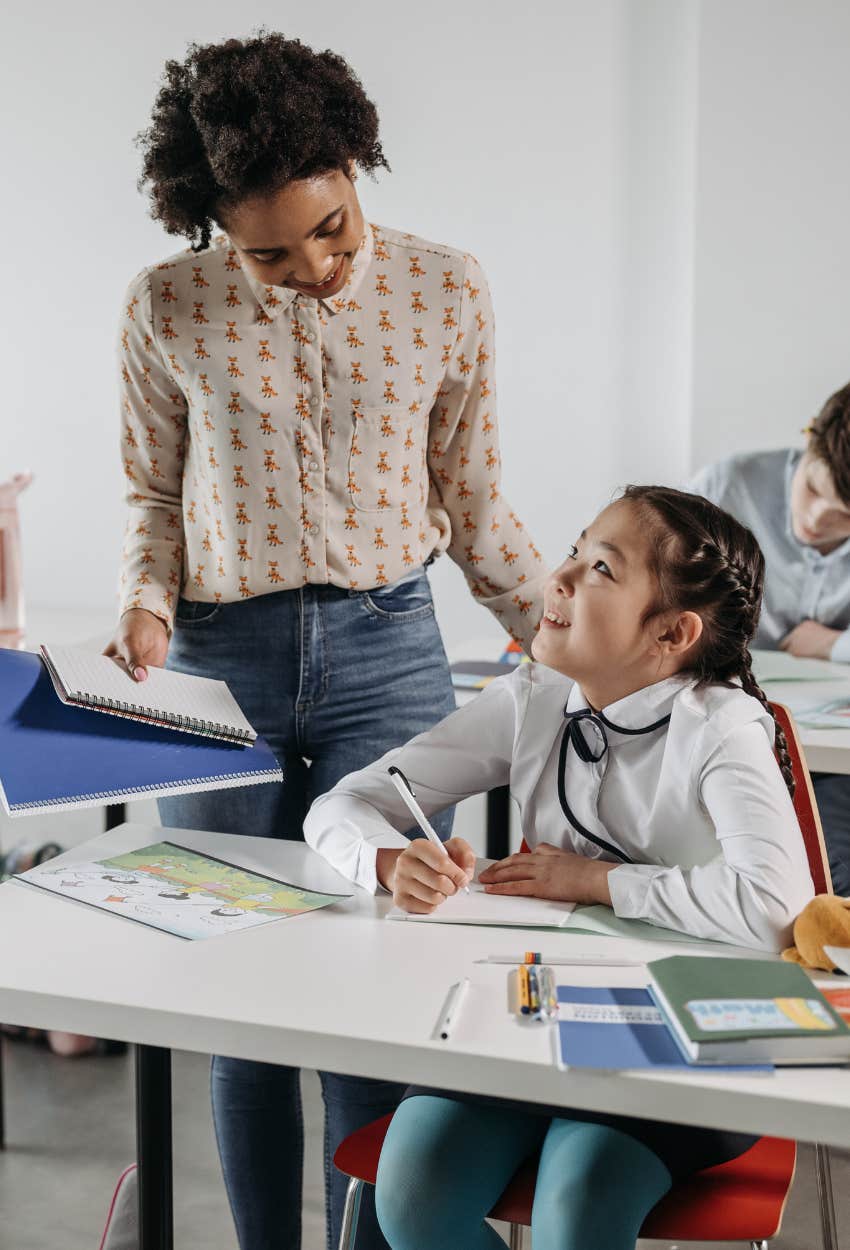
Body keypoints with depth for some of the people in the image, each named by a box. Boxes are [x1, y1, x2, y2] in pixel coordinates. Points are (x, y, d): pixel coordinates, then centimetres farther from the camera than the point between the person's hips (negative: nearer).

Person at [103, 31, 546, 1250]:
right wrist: (147, 605, -7)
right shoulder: (168, 307, 0)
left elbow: (472, 504, 9)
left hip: (386, 654, 0)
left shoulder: (445, 291, 1)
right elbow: (156, 495, 11)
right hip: (219, 663, 1)